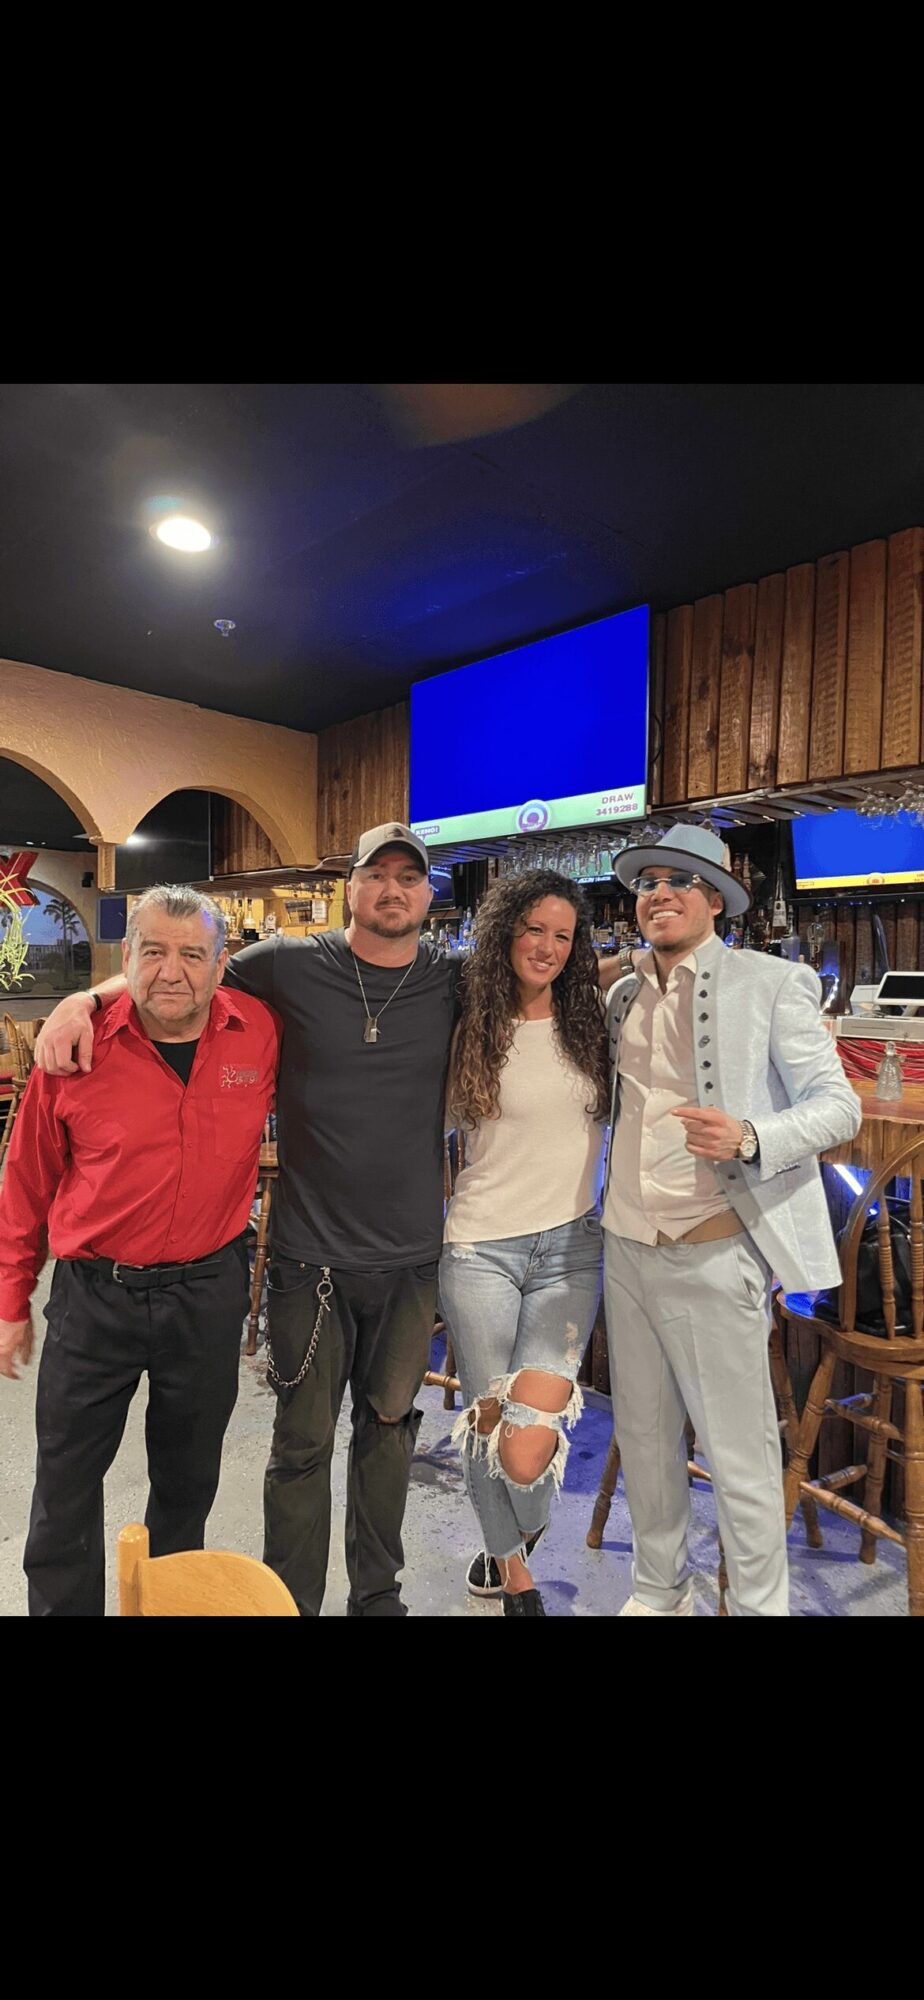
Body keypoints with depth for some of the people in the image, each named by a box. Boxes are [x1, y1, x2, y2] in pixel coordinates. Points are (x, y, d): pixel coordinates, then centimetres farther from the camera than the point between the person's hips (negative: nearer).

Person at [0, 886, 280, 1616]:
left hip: (210, 1289, 2)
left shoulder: (262, 1032, -10)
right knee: (66, 1483, 15)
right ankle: (60, 1603, 40)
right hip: (95, 1293, -1)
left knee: (189, 1478, 21)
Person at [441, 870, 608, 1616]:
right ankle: (512, 1569, 42)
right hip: (481, 1249, 0)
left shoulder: (594, 1022, 3)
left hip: (571, 1247, 1)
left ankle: (520, 1540, 31)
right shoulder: (473, 1029, 0)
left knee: (528, 1448, -7)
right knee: (487, 1423, 11)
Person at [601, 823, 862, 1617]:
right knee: (644, 1438, 20)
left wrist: (749, 1138, -27)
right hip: (626, 1250, 6)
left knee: (739, 1453, 8)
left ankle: (760, 1604, 33)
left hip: (713, 1256, -5)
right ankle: (659, 1590, 41)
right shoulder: (623, 996, 9)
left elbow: (839, 1104, -10)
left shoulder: (772, 983, -8)